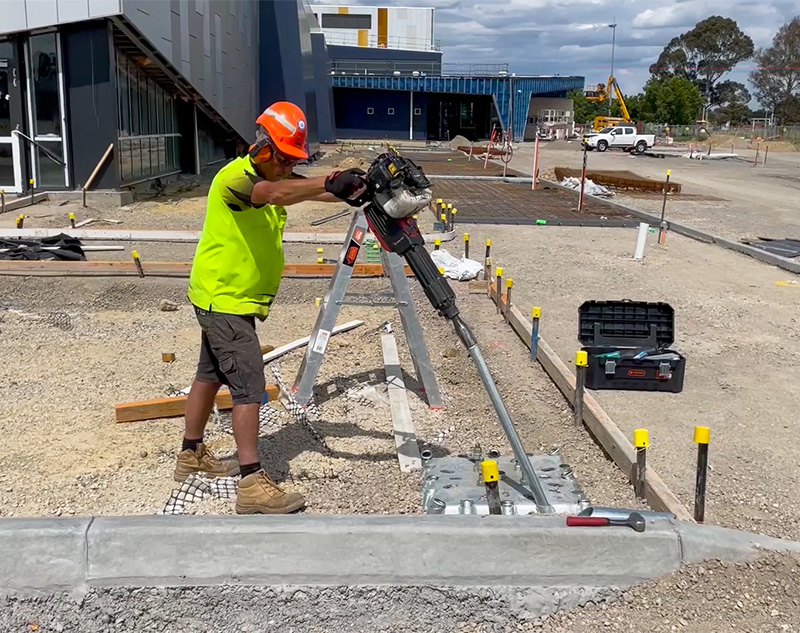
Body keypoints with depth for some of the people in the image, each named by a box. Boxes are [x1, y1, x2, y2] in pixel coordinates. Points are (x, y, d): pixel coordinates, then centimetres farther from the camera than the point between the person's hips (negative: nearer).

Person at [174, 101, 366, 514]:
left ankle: (191, 456, 34)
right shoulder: (235, 177, -20)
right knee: (249, 388, -12)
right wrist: (330, 183, -54)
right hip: (223, 300, -10)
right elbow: (274, 193, -41)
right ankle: (252, 485, -10)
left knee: (211, 375, 19)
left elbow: (305, 191, -6)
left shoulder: (276, 175, 8)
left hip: (236, 299, 10)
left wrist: (348, 189, -25)